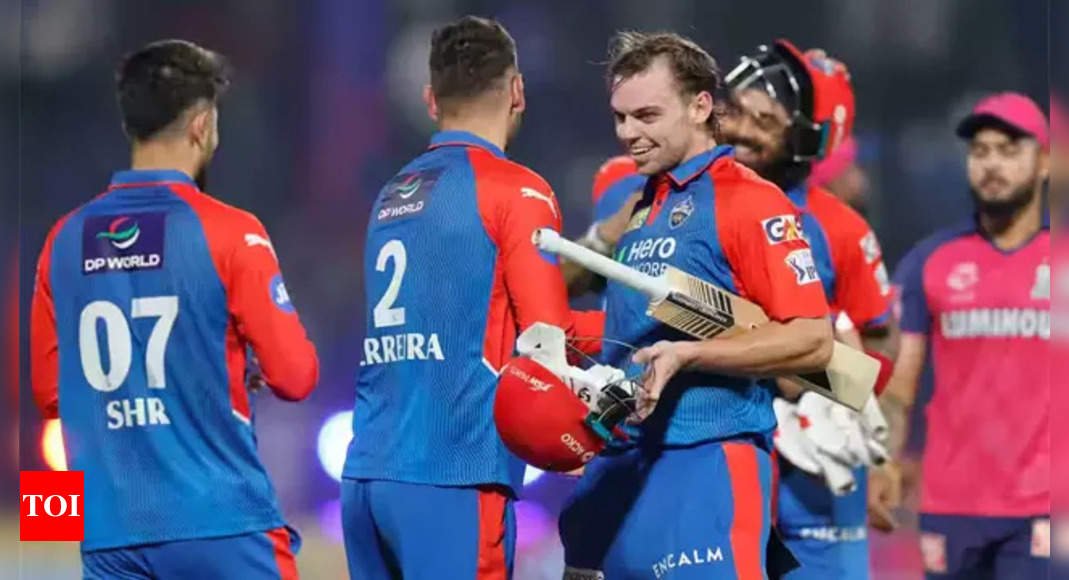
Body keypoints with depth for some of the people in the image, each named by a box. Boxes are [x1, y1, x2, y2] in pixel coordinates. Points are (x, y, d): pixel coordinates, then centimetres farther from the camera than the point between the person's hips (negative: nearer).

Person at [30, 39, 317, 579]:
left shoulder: (66, 240, 6)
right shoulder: (229, 233, -7)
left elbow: (49, 391, 13)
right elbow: (295, 376, -6)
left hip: (109, 532, 4)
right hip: (219, 521, -4)